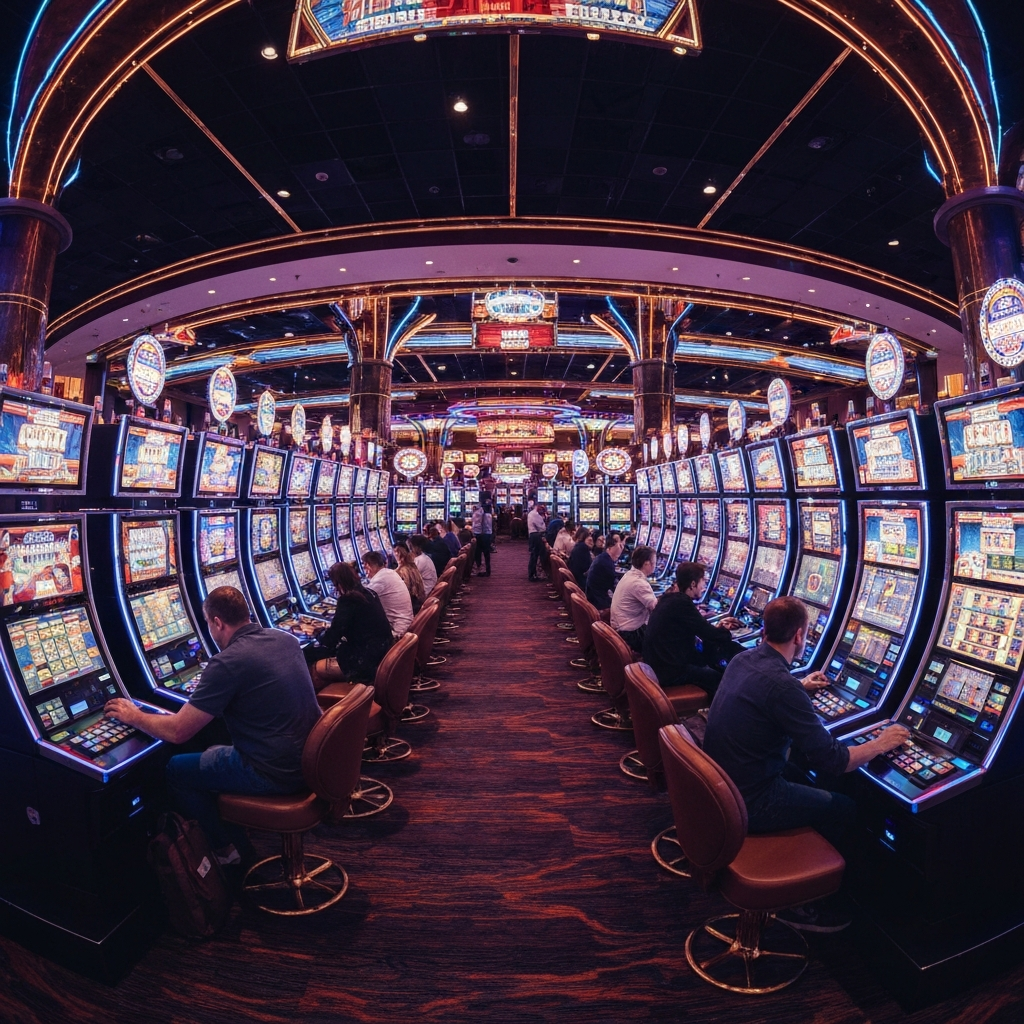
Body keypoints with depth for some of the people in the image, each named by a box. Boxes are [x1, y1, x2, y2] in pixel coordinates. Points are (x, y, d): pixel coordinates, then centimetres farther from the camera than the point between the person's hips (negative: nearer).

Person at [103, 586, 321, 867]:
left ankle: (226, 849, 28)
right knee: (213, 756, 29)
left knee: (175, 770, 15)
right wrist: (211, 686, 29)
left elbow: (177, 732, -13)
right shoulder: (286, 638, 2)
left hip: (276, 773, -8)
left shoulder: (227, 662, -19)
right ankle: (236, 843, 35)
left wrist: (133, 716, 5)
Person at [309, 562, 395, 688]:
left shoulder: (347, 600, -15)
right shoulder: (368, 593, 8)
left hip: (369, 661, -8)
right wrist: (331, 629, 29)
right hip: (383, 652, 8)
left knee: (315, 669, 8)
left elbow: (333, 636, -11)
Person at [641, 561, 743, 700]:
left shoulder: (670, 598, 7)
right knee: (719, 677, 10)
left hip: (657, 664, 9)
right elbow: (709, 634, -14)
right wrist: (725, 632, 5)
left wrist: (718, 628, 15)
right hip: (670, 671, -9)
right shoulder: (681, 602, -21)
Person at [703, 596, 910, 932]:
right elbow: (830, 761, -19)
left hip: (720, 784, 8)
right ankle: (801, 902, 20)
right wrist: (880, 744, -3)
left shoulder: (742, 660, -1)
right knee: (843, 808, 12)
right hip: (748, 803, -8)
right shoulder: (782, 685, -26)